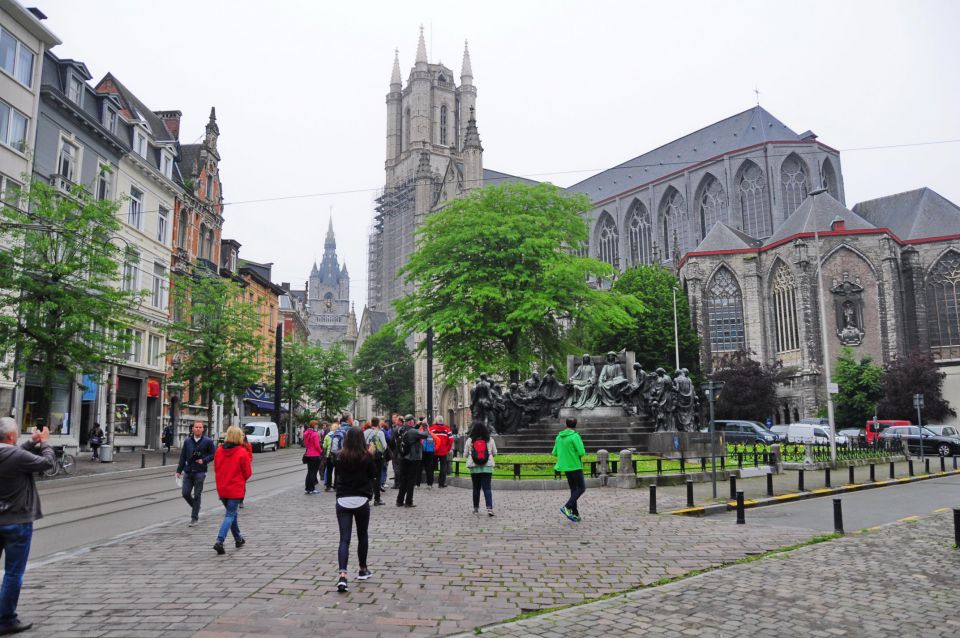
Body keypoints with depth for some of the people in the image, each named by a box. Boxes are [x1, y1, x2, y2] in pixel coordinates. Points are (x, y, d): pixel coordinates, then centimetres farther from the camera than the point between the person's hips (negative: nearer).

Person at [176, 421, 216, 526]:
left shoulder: (208, 441, -2)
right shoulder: (187, 441, 7)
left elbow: (214, 454, 1)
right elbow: (183, 457, 11)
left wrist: (204, 460, -13)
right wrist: (179, 470, 8)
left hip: (200, 472, -3)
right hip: (188, 472, 3)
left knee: (197, 495, 0)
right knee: (185, 493, 2)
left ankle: (194, 517, 10)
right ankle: (195, 507, 31)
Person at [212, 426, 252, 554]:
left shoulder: (219, 450, 0)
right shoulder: (242, 452, -14)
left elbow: (216, 467, 11)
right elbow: (247, 473, -8)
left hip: (221, 488, 6)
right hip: (236, 489, -6)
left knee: (231, 513, 20)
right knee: (230, 515, 0)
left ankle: (238, 539, 32)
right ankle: (219, 541, -15)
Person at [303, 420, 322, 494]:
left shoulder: (306, 433, 6)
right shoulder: (315, 434, -17)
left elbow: (305, 443, 13)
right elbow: (317, 445, -16)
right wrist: (321, 451, 0)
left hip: (308, 454, 7)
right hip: (315, 455, -7)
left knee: (309, 471, 15)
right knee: (313, 472, 1)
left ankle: (307, 489, 18)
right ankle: (311, 489, 3)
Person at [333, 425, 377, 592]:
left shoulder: (341, 457, -1)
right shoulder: (366, 457, -6)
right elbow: (373, 475, 5)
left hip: (342, 500, 1)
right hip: (361, 500, -1)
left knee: (344, 539, -2)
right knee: (362, 536, 19)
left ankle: (342, 575, -18)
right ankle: (363, 570, 31)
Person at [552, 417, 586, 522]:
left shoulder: (559, 437, 7)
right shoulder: (575, 436, -14)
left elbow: (555, 453, 10)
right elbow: (582, 452, -18)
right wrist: (576, 453, 4)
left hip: (565, 466, 7)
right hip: (575, 466, -7)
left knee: (573, 489, 12)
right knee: (581, 488, 3)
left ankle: (575, 514, 10)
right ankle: (567, 507, -10)